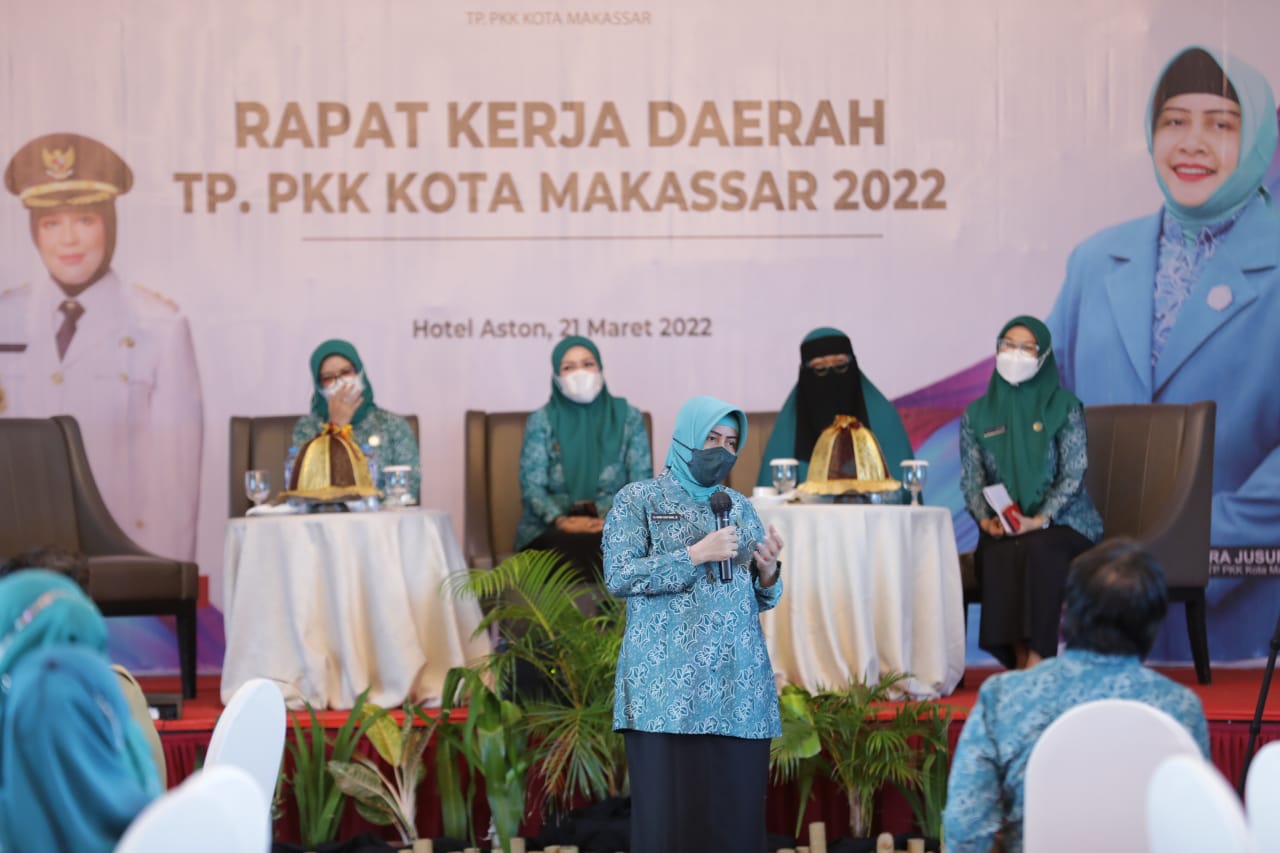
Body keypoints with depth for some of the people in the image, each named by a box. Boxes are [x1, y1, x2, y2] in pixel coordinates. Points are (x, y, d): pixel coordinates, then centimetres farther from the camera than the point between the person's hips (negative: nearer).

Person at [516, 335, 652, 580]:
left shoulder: (628, 418, 10)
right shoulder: (541, 421, 8)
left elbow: (642, 483, 4)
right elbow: (532, 485, -1)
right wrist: (562, 521, -20)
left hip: (614, 525, 1)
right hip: (549, 527, -1)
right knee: (570, 548, -38)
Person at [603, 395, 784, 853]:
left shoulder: (741, 507, 18)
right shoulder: (639, 499, 5)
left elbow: (760, 597, 18)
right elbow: (618, 576, -8)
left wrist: (768, 569, -4)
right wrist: (696, 554, -13)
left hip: (739, 687, 4)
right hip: (667, 687, -4)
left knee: (734, 812, 0)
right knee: (669, 811, -8)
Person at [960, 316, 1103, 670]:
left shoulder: (1065, 407, 3)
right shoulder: (977, 414, 12)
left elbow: (1073, 474, -4)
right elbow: (971, 478, 7)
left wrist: (1041, 519, -18)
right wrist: (985, 518, -13)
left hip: (1063, 522, -2)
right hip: (1003, 527, 2)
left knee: (1039, 551, -35)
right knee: (1001, 555, -32)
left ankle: (1036, 663, -37)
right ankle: (1017, 660, -30)